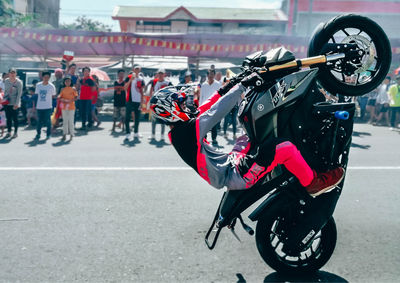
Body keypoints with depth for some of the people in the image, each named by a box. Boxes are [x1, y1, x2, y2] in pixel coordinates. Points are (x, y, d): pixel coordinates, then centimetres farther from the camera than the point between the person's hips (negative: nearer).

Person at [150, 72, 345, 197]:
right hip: (233, 177, -11)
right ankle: (312, 183, 5)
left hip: (226, 163, 11)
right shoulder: (190, 128, -23)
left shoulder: (176, 131, 6)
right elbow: (215, 112, -25)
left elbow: (203, 110, 12)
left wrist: (227, 87, 14)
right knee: (283, 147, -19)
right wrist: (242, 85, -18)